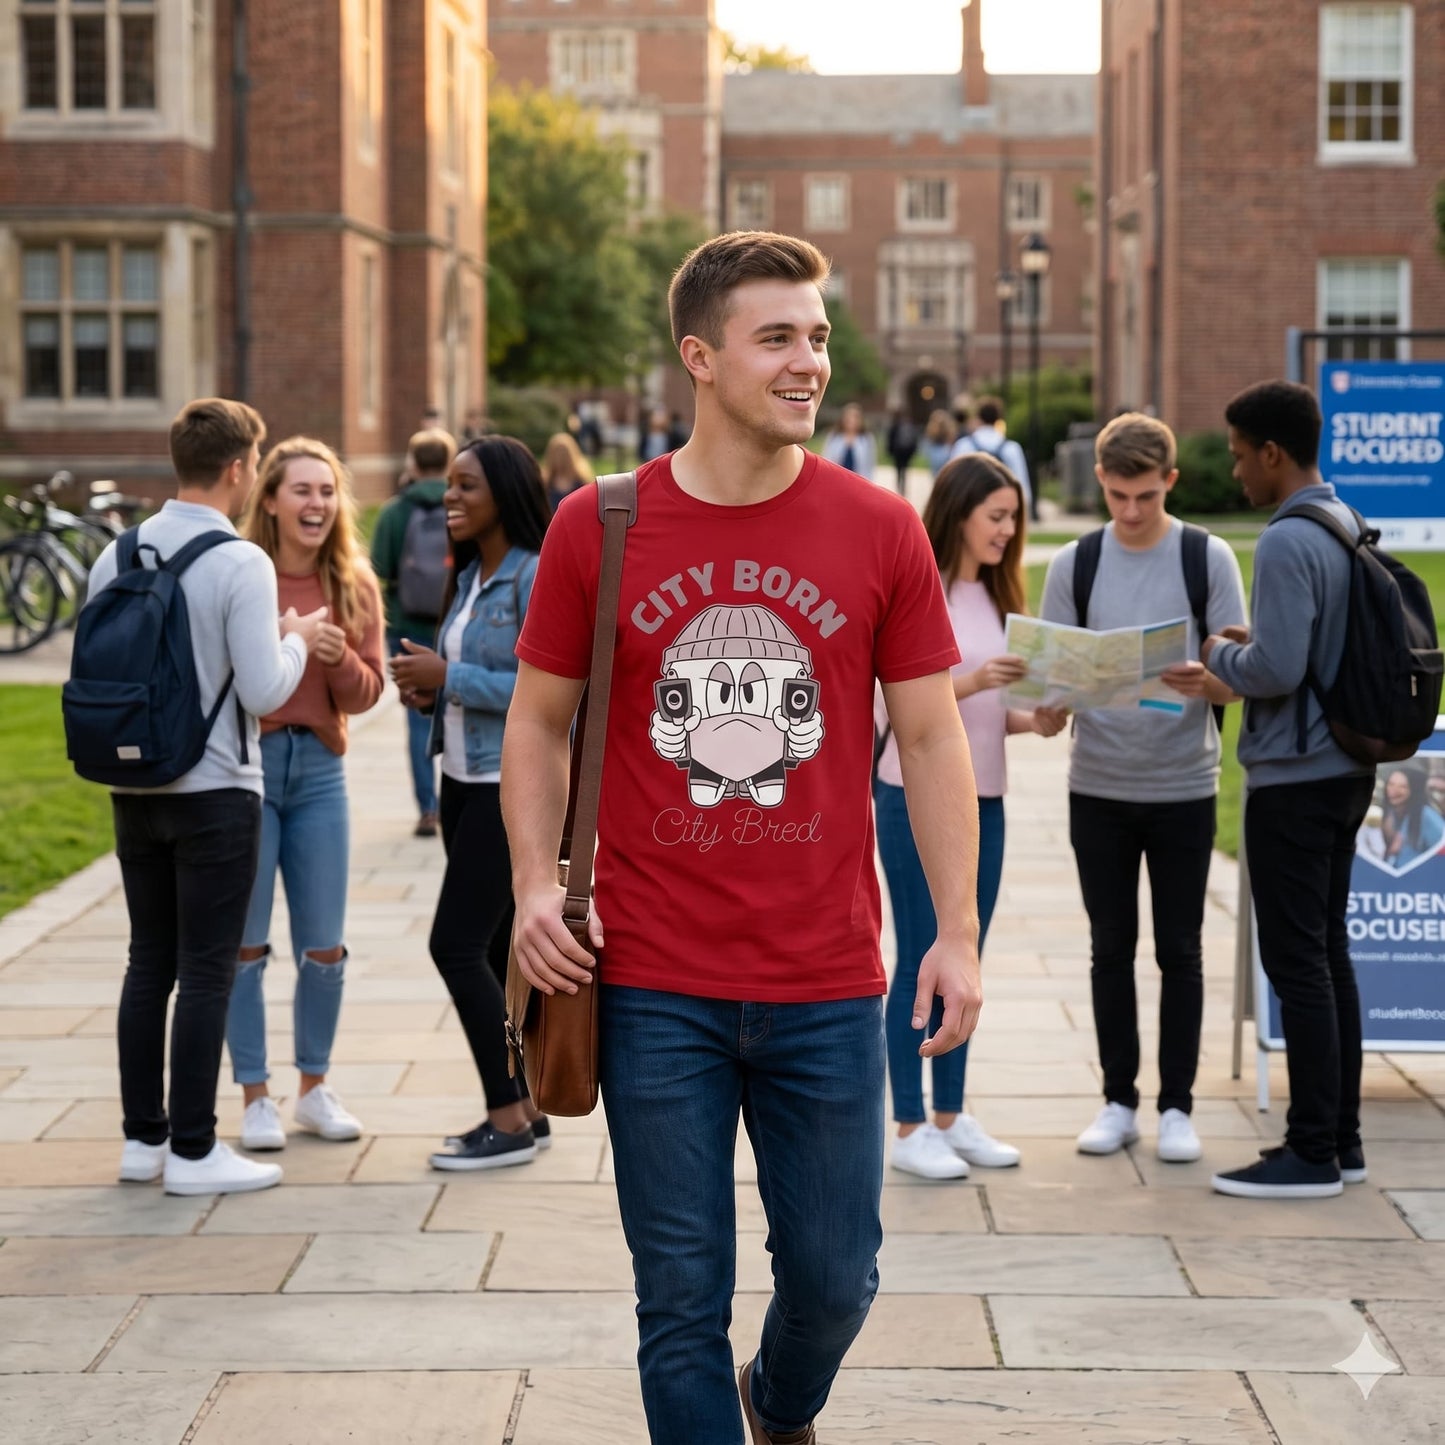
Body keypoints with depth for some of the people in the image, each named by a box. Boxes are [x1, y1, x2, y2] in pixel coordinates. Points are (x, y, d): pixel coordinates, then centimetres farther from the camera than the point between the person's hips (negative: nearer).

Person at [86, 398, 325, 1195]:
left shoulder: (115, 556, 3)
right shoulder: (240, 563, -15)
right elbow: (264, 692, -17)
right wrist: (297, 639, 0)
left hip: (135, 790, 6)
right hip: (215, 792, -6)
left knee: (148, 963, 14)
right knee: (206, 972, 1)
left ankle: (142, 1137, 19)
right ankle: (192, 1151, 4)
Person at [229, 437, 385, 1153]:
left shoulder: (354, 586, 3)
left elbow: (365, 693, 2)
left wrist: (339, 659, -18)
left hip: (319, 769, 3)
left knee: (324, 945, 7)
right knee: (244, 943, 2)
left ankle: (314, 1088, 23)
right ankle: (255, 1096, 13)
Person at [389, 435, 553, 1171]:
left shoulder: (536, 577, -15)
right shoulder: (469, 578, 12)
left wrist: (450, 679, -19)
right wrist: (427, 687, 1)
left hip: (513, 785, -9)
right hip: (463, 779, 9)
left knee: (456, 945, -10)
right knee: (495, 949, 11)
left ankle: (510, 1120, -2)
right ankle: (524, 1109, 19)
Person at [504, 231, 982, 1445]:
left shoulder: (881, 531, 0)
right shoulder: (597, 529, -1)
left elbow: (931, 735, 4)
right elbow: (540, 720, 7)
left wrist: (959, 931, -2)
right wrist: (537, 883, -7)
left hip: (828, 989, 1)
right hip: (654, 990, -1)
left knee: (834, 1273, 12)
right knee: (682, 1297, 6)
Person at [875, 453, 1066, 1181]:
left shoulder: (994, 596, 12)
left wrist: (1033, 718, -2)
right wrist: (970, 682, -29)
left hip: (982, 800, 7)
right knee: (919, 962, -1)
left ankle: (950, 1116, 20)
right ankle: (909, 1128, 6)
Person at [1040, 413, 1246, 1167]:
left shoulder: (1209, 559, -1)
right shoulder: (1074, 564, 3)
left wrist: (1203, 681, -25)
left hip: (1183, 787, -1)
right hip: (1098, 788, 1)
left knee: (1179, 952, 4)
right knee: (1111, 948, 8)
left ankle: (1176, 1106, 13)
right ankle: (1118, 1100, 17)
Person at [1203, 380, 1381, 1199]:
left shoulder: (1288, 544, -19)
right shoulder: (1348, 529, 10)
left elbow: (1275, 671, -24)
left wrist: (1221, 655, -6)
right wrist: (1253, 642, 11)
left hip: (1294, 781, -9)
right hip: (1346, 770, 9)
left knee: (1297, 962, -3)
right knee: (1327, 954, 14)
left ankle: (1312, 1154, 2)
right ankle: (1341, 1140, 20)